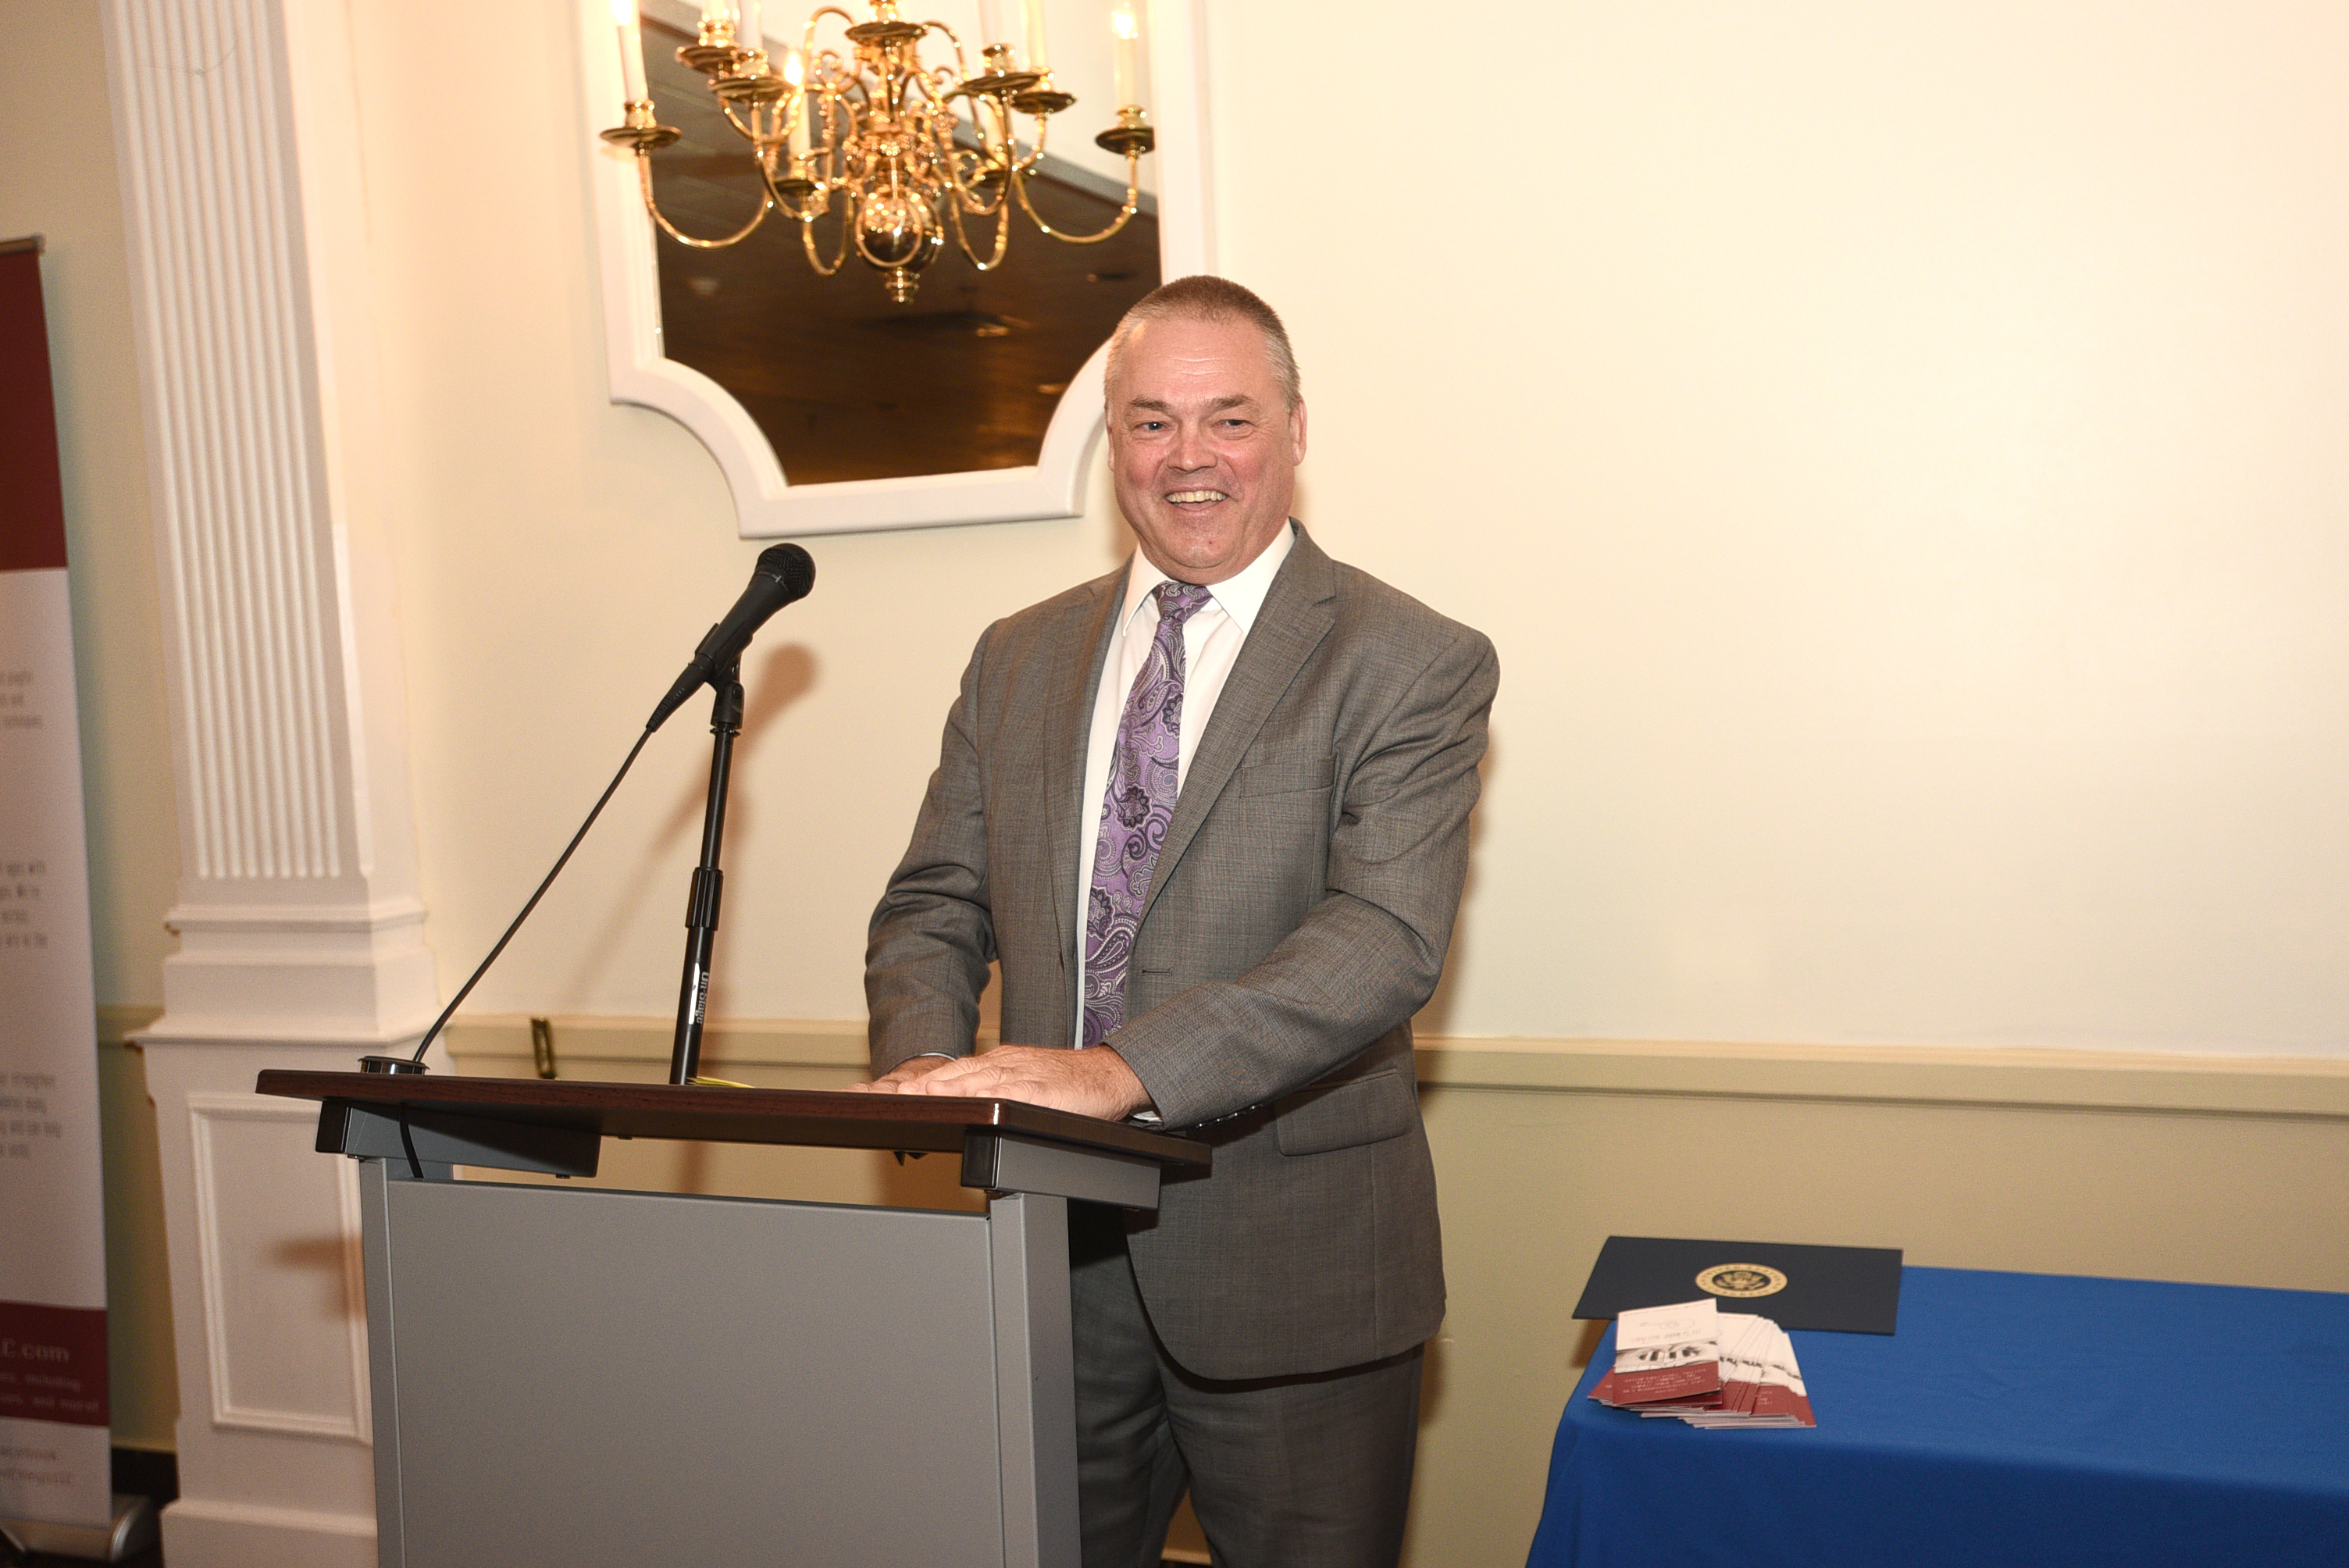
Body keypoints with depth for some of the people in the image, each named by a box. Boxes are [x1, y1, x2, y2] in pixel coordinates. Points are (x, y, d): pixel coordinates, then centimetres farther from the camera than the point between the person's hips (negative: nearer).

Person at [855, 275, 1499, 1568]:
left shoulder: (1412, 664, -8)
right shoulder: (1017, 661, 9)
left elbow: (1389, 938, -20)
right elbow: (933, 907, 9)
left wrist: (1125, 1069, -31)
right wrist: (925, 1068, -12)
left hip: (1294, 1267, -4)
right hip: (1054, 1251, 4)